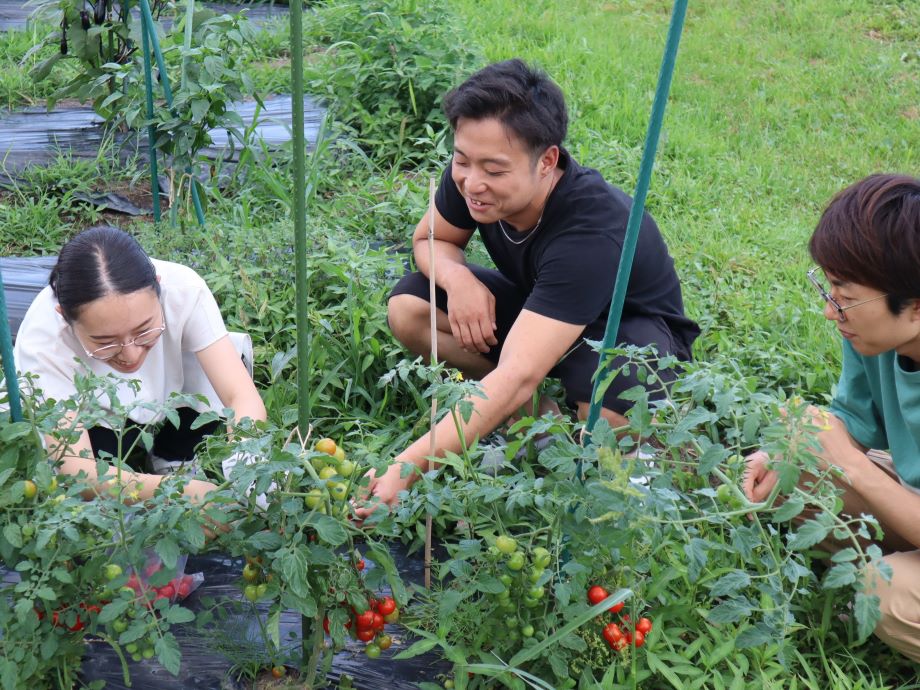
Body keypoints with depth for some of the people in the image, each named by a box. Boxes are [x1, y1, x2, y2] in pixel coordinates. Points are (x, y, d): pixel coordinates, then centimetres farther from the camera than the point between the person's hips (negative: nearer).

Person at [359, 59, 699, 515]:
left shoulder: (592, 232, -41)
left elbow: (516, 378, -48)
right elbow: (429, 239, 2)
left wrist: (404, 470, -54)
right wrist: (457, 277, -26)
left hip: (629, 324, -6)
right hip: (534, 304, 7)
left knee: (615, 419, -41)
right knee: (409, 310, -18)